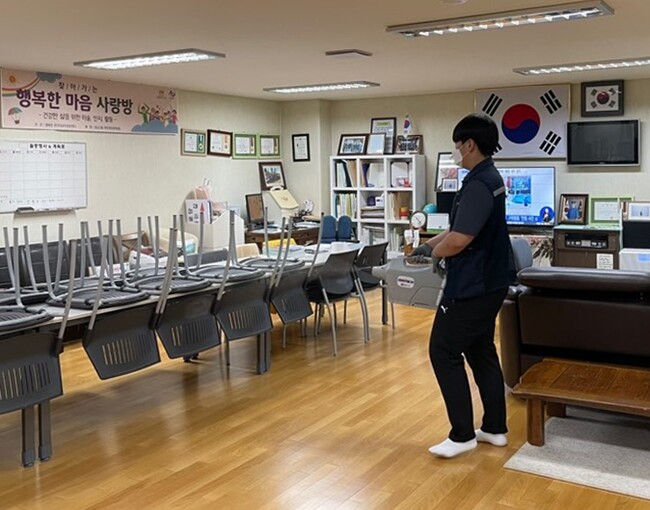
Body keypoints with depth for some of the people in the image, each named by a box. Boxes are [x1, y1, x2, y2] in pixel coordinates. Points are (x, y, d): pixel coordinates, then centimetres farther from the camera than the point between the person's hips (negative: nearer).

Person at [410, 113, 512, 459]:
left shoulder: (478, 184, -21)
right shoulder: (489, 179, 12)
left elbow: (459, 240, -27)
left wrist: (435, 253, -7)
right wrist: (427, 245, 17)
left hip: (471, 287, -10)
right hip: (487, 283, 10)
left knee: (444, 353, -2)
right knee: (481, 353, 16)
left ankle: (462, 434, 5)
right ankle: (495, 428, 25)